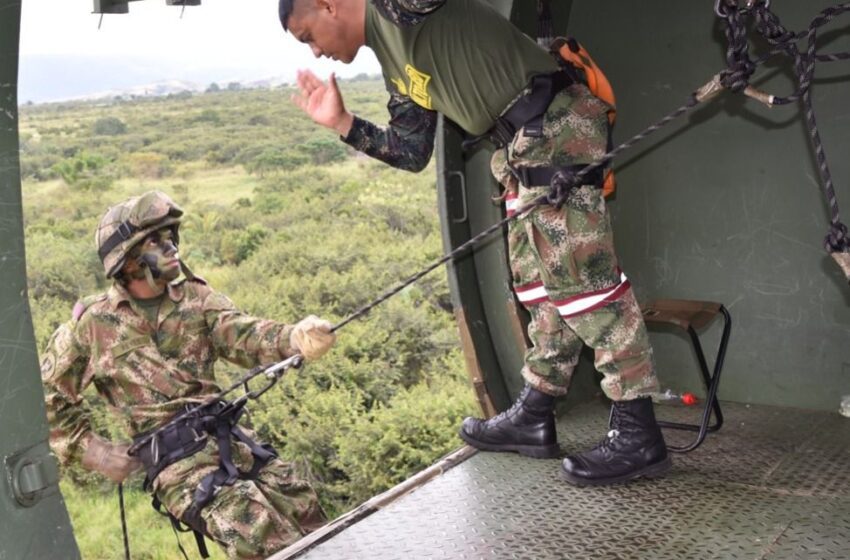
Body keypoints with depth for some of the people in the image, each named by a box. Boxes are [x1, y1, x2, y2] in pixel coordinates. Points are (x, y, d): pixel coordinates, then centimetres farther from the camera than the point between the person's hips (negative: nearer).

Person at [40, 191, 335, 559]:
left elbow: (243, 335, -9)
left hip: (231, 440, 5)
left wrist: (296, 338, -30)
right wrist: (90, 450, 5)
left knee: (309, 523, 4)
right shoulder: (93, 325, 0)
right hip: (176, 460, -5)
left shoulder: (196, 298, 8)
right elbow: (47, 394, 11)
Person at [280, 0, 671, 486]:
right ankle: (535, 416, 27)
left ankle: (638, 436, -1)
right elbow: (412, 153, 24)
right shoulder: (396, 66, 23)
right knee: (539, 282, 15)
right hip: (527, 149, 10)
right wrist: (340, 122, 21)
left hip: (557, 126, -10)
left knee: (582, 279, -8)